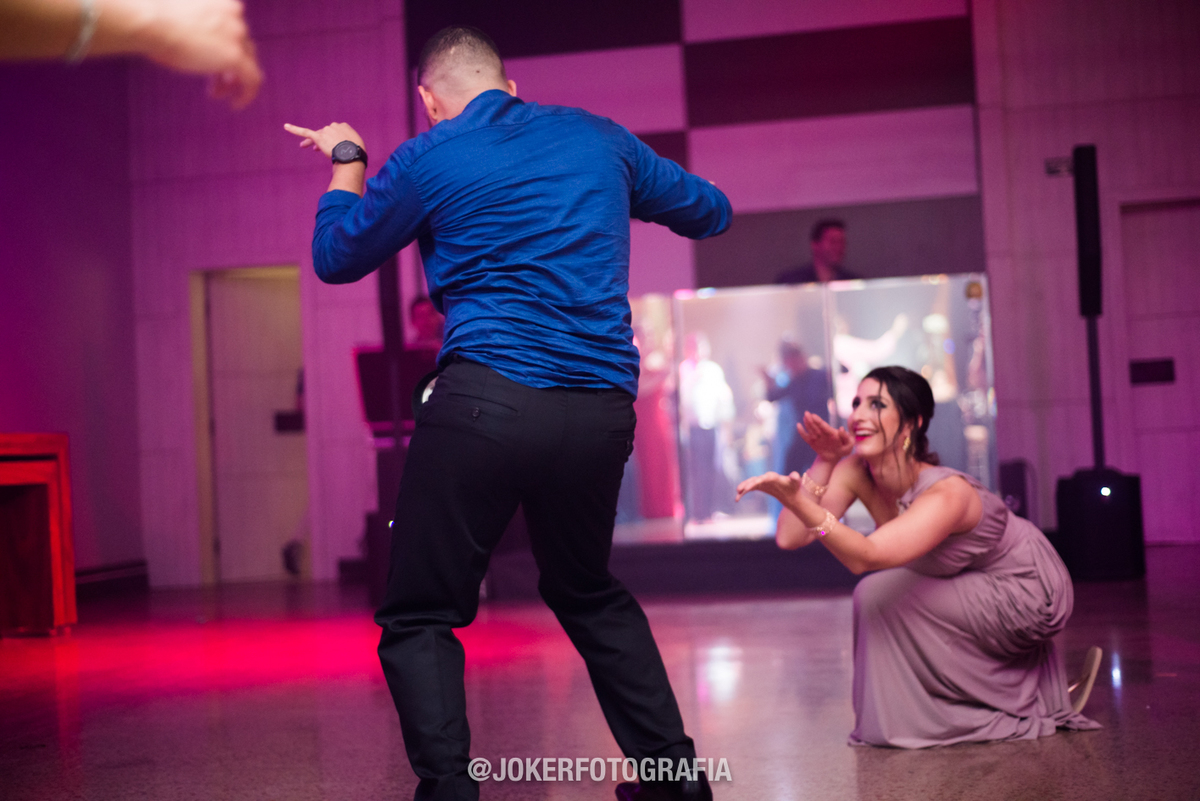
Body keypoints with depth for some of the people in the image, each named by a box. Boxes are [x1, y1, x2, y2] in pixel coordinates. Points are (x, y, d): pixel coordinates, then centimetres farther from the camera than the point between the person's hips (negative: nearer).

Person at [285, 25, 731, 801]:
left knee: (419, 619, 6)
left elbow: (336, 257, 17)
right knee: (589, 593, 25)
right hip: (602, 409, 5)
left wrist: (347, 160, 32)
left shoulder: (426, 160, 3)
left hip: (485, 402, -4)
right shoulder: (598, 137, 12)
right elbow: (711, 211, 24)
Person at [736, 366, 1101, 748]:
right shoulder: (857, 471, -14)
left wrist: (797, 499, -60)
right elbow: (789, 538, -23)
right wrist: (825, 462, -28)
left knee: (880, 595, -18)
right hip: (980, 588, 8)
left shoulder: (948, 493, -34)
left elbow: (865, 556, -48)